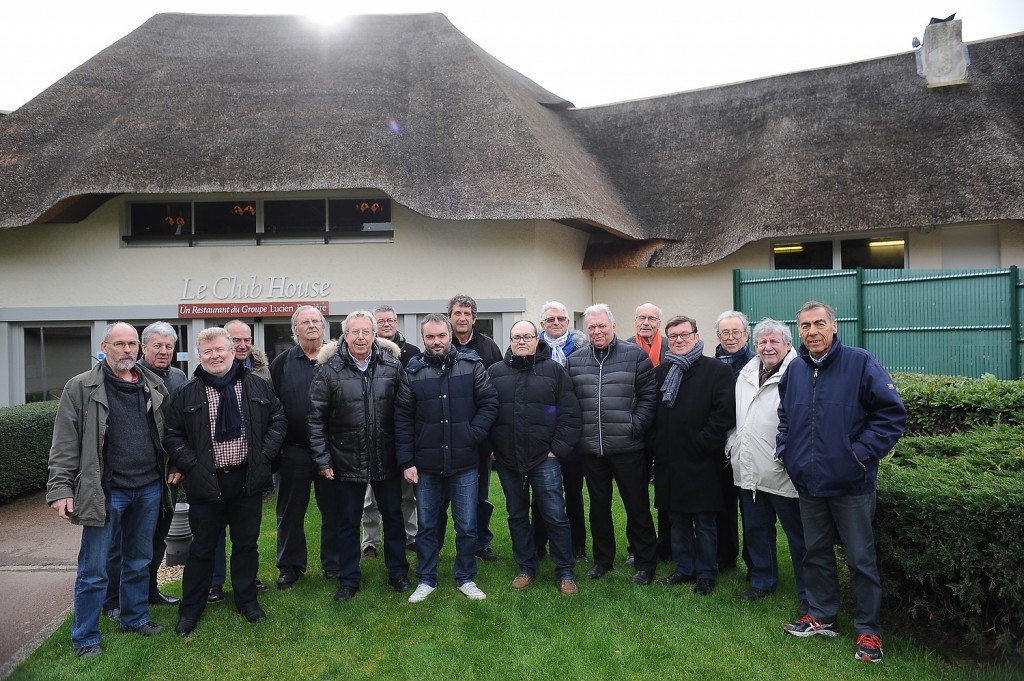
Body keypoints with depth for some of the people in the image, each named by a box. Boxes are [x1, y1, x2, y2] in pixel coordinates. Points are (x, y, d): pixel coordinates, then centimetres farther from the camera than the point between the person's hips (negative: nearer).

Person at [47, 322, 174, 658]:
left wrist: (174, 465, 9)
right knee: (93, 569, 5)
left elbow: (168, 431, 15)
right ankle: (85, 638, 21)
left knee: (139, 561, 18)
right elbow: (65, 445, -7)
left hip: (149, 488, 4)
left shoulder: (155, 385, 7)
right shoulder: (81, 388, -5)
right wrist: (61, 488, -11)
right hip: (106, 491, -4)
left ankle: (135, 617, 36)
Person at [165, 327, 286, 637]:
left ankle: (247, 600, 30)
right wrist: (191, 464, -8)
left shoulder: (257, 386, 2)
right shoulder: (187, 394, 0)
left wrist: (265, 454, -3)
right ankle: (190, 609, 27)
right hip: (207, 483, -1)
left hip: (248, 480, 1)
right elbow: (172, 435, 3)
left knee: (247, 544, 13)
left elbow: (278, 419, 6)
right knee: (202, 548, 10)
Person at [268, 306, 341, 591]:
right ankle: (290, 565, 28)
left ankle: (333, 564, 25)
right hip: (293, 450, 1)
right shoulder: (282, 363, 4)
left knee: (333, 510, 9)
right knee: (290, 511, 11)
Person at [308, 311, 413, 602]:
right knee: (347, 522, 13)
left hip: (386, 460, 1)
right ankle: (348, 580, 31)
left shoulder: (392, 364, -3)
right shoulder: (328, 369, -7)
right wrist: (322, 459, -7)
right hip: (346, 461, -1)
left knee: (393, 517, 15)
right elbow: (316, 417, -5)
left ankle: (398, 573, 34)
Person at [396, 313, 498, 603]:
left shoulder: (471, 365, -2)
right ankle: (426, 579, 31)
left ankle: (466, 578, 29)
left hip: (465, 463, 0)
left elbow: (489, 403, 0)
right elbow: (403, 419, 0)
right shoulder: (413, 371, -1)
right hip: (426, 465, 1)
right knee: (427, 525, 14)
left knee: (467, 526, 11)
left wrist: (473, 434, -12)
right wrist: (406, 461, -3)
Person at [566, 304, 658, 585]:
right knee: (599, 506, 16)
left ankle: (645, 563, 23)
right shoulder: (575, 360, 8)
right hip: (590, 448, 3)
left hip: (627, 446, -3)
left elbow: (649, 396, -4)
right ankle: (602, 559, 32)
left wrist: (635, 427, -12)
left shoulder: (635, 355, -2)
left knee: (637, 506, 7)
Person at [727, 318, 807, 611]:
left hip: (784, 474, -7)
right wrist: (733, 444, 13)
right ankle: (762, 581, 37)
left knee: (798, 535, 7)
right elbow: (734, 415, 21)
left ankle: (807, 594, 22)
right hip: (748, 470, 7)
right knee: (756, 530, 19)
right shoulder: (746, 374, 12)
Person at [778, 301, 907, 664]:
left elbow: (893, 412, -12)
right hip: (809, 482, 5)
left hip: (851, 482, -5)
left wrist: (863, 451, -15)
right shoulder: (794, 369, 6)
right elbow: (785, 416, 20)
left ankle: (869, 631, 23)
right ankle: (822, 616, 34)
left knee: (861, 559, 7)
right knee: (816, 552, 17)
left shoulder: (860, 362, -10)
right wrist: (784, 447, 8)